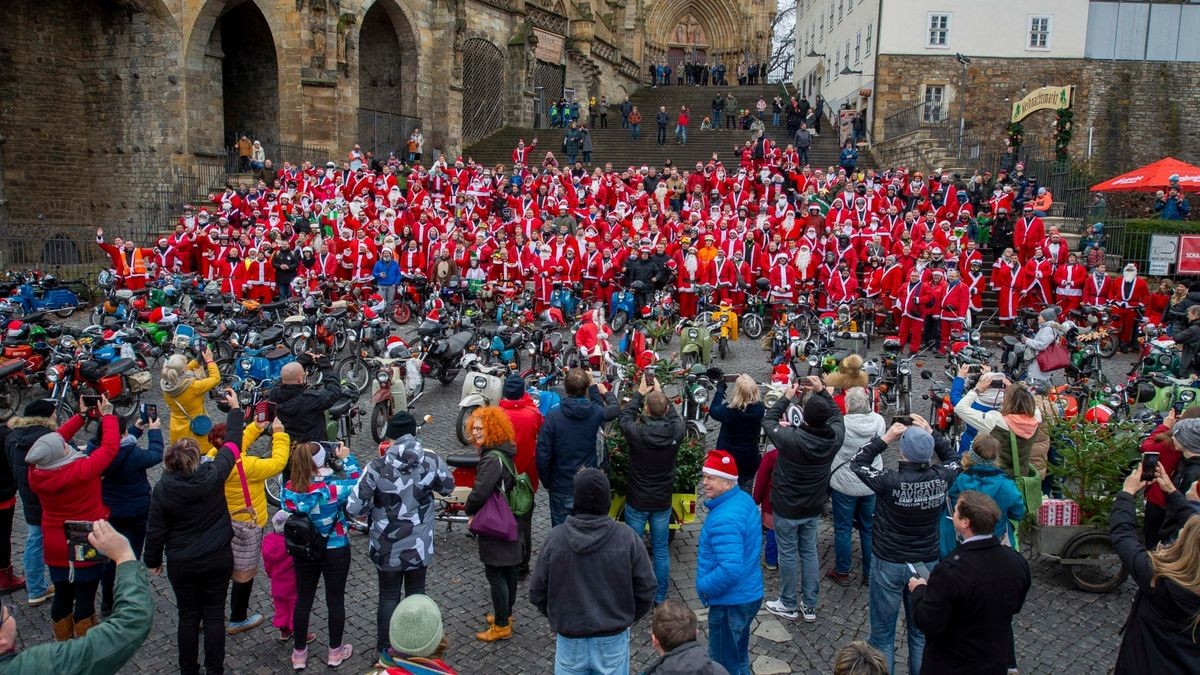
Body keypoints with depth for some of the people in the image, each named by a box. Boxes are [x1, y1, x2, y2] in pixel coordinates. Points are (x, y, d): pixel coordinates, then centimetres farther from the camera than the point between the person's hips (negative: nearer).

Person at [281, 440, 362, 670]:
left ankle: (299, 654, 31)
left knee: (303, 600, 18)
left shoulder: (288, 489, -17)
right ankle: (335, 652, 30)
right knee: (335, 600, 14)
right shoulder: (334, 487, -28)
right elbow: (358, 483, -10)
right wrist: (346, 459, -3)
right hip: (335, 551, -3)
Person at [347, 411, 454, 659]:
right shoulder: (431, 460, -13)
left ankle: (386, 649, 28)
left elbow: (354, 508, -18)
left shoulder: (377, 467, -20)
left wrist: (372, 510, 2)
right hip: (419, 544, 2)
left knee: (389, 596, 17)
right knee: (416, 592, 20)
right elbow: (448, 487, 5)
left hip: (387, 546, -2)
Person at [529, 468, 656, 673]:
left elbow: (537, 592, -5)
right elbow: (645, 590, -6)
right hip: (612, 641, 0)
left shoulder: (555, 538, -14)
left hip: (570, 641, 0)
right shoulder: (628, 538, -15)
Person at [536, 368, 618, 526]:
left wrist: (547, 482, 2)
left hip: (561, 488, -2)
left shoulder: (553, 417, -16)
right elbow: (614, 410, 13)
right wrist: (599, 389, 26)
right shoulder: (595, 412, -11)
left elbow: (543, 455, -14)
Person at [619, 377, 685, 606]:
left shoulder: (637, 432, -22)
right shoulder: (676, 431, -17)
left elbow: (625, 416, 0)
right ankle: (660, 597, 23)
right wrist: (660, 393, 15)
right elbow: (675, 414, 7)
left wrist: (639, 393, 11)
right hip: (663, 502, 2)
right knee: (661, 550, 13)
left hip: (637, 503, -2)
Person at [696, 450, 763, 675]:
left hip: (730, 602, -10)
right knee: (739, 656, 25)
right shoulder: (745, 500, 2)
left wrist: (704, 586, -18)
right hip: (749, 594, 10)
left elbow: (730, 570, -34)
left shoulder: (725, 519, -29)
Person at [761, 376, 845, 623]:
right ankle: (810, 606, 28)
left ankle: (788, 605, 25)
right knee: (809, 553, 18)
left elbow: (768, 420, -10)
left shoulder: (791, 438, -28)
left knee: (788, 555, 11)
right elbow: (837, 415, 7)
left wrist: (787, 397, -3)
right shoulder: (834, 437, -16)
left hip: (787, 509, -4)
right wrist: (822, 391, 3)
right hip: (813, 508, 4)